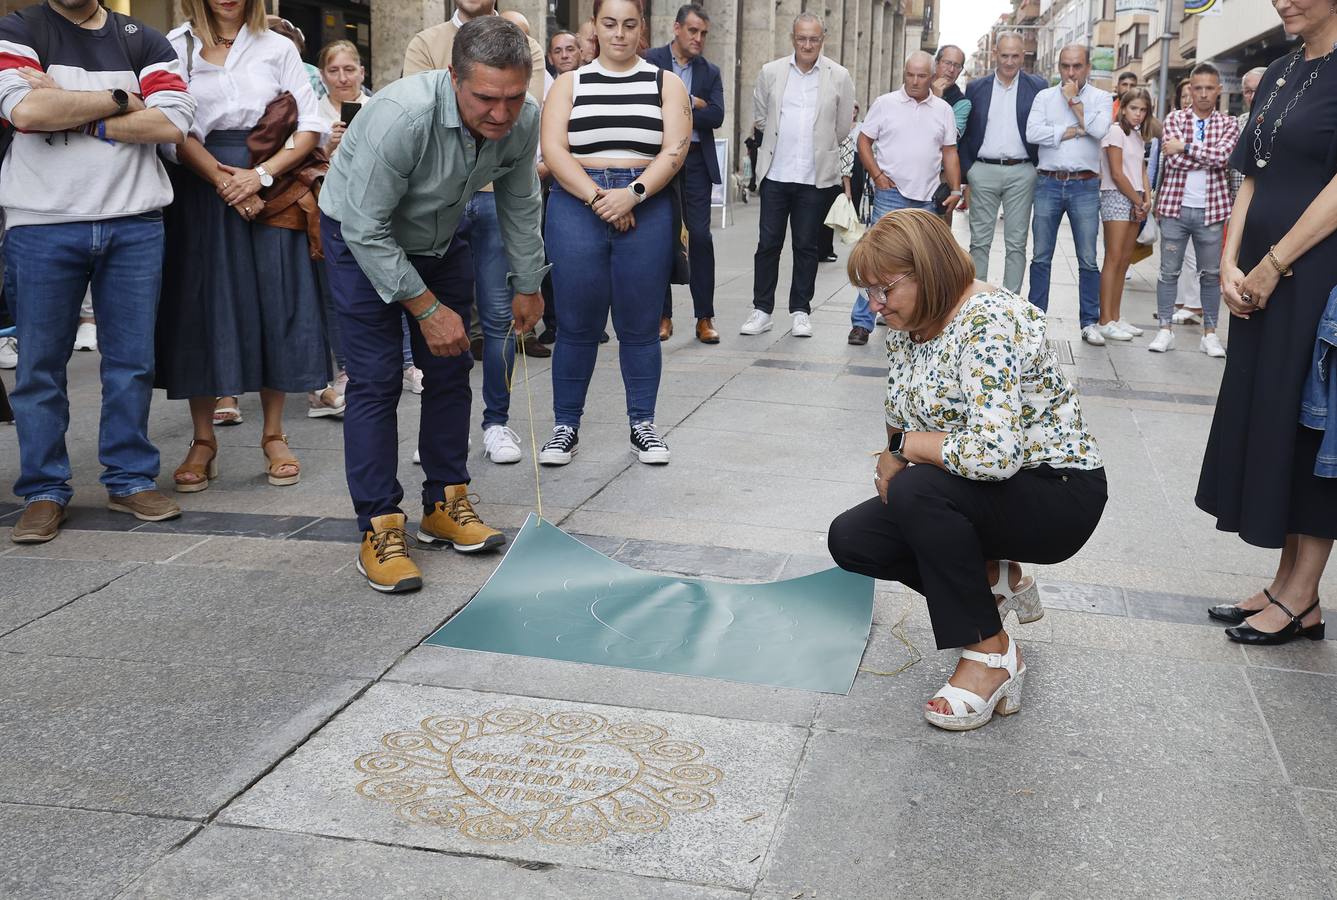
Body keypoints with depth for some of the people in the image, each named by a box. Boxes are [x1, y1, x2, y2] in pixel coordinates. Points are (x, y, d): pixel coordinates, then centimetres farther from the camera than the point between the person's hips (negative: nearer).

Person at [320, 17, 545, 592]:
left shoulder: (524, 120, -20)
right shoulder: (402, 116, -38)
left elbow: (519, 206, 0)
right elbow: (366, 230, -30)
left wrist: (528, 286, 9)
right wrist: (428, 308, -26)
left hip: (441, 241, 6)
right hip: (361, 241, -6)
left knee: (450, 372, 6)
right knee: (375, 380, -11)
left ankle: (444, 505, 19)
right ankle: (379, 529, -6)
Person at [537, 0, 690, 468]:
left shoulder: (666, 84, 10)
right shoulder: (569, 84, 10)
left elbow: (675, 149, -3)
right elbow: (553, 150, -3)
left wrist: (632, 194, -17)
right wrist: (596, 197, -15)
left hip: (646, 209, 0)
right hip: (577, 206, 0)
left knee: (640, 326, 4)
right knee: (576, 325, 3)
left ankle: (642, 424, 16)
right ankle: (566, 425, 13)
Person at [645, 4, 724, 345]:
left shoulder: (711, 72, 10)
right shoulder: (650, 61, 2)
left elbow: (716, 116, -4)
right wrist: (692, 104, -9)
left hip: (696, 160, 1)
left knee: (700, 236, -4)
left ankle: (705, 317, 4)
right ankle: (663, 315, 12)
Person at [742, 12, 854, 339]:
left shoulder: (839, 76, 1)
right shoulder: (771, 72, 4)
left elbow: (842, 127, 7)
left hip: (815, 177, -1)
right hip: (775, 173, 1)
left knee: (806, 246, 6)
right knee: (768, 243, 3)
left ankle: (800, 311, 15)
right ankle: (762, 310, 11)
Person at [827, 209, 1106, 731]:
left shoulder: (989, 325, -27)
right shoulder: (907, 325, 2)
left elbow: (995, 453, -38)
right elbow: (899, 419, 16)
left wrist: (906, 448, -21)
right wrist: (894, 456, -7)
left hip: (1058, 494, -9)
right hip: (975, 493, 9)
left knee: (916, 491, -34)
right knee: (851, 539, -4)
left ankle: (993, 653, -16)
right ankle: (995, 581, 14)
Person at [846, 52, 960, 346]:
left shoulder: (943, 110, 9)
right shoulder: (885, 103, 1)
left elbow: (950, 153, 10)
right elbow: (864, 141, 3)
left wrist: (955, 190, 2)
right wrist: (877, 175, -7)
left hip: (927, 198, 3)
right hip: (891, 192, -3)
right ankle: (861, 322, -7)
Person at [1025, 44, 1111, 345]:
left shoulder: (1101, 98, 6)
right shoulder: (1045, 96, 8)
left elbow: (1100, 129, -14)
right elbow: (1032, 133, -8)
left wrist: (1074, 100, -4)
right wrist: (1073, 131, -9)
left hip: (1085, 186, -1)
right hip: (1049, 183, 1)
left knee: (1088, 260, 1)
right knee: (1041, 257, 6)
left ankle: (1090, 322, 9)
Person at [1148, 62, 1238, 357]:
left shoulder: (1228, 124, 5)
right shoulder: (1175, 118, 3)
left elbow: (1223, 156, -15)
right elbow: (1174, 159, -12)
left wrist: (1186, 147, -14)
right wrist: (1211, 157, -11)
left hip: (1211, 210, 1)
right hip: (1175, 206, 0)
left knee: (1211, 274, 7)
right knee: (1169, 271, 4)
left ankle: (1210, 333, 16)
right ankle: (1165, 330, 12)